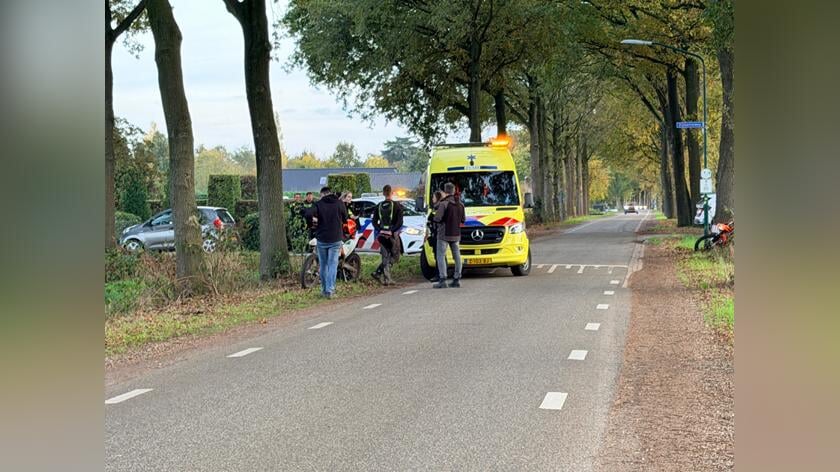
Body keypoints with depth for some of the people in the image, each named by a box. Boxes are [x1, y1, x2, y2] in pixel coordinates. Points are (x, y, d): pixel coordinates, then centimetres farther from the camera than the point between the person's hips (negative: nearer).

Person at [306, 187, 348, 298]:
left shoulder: (318, 204, -6)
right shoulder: (340, 204, -2)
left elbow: (308, 213, -22)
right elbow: (345, 220, 6)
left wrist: (314, 218, -2)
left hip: (321, 239, 0)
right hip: (336, 239, 0)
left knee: (323, 265, 13)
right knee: (333, 264, -1)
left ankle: (324, 289, 19)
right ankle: (330, 290, -12)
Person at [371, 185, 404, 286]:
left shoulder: (379, 206, 4)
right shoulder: (396, 205, -6)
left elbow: (374, 222, 1)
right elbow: (400, 222, -15)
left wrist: (380, 230, -4)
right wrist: (392, 231, -14)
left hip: (382, 235, 4)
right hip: (393, 235, -4)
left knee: (385, 257, 12)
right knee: (394, 256, 7)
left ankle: (387, 278, 5)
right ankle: (378, 272, -9)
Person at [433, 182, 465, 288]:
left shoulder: (444, 203, -15)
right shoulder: (460, 204, 6)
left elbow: (437, 219, -19)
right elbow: (463, 219, 13)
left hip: (444, 234, -6)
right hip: (456, 235, 6)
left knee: (441, 256, -3)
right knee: (457, 256, 11)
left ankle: (442, 280, -12)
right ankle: (457, 279, 11)